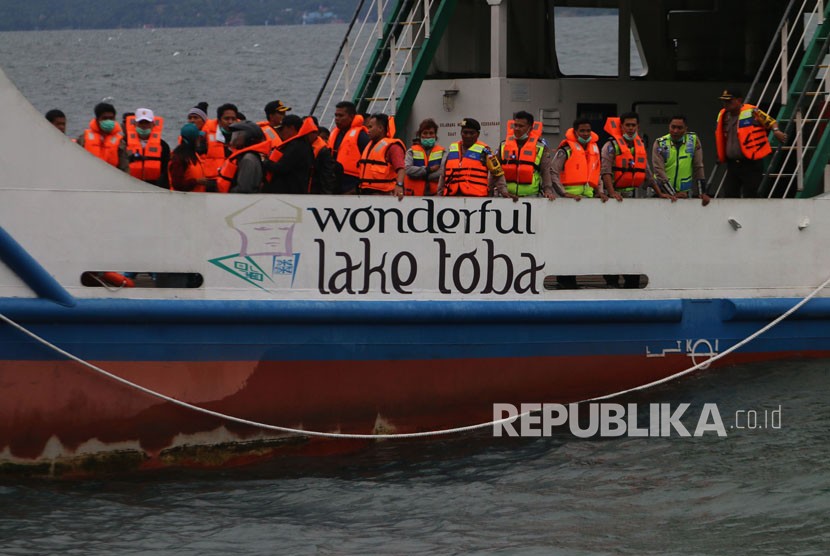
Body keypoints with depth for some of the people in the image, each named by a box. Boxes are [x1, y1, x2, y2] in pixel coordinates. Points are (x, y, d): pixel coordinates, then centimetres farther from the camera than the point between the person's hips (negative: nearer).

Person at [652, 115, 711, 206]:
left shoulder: (693, 140, -2)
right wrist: (673, 194, -20)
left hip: (685, 193, 1)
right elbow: (659, 170, -13)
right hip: (663, 193, -1)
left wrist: (702, 192, -5)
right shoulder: (660, 144, -7)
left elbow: (698, 167, -1)